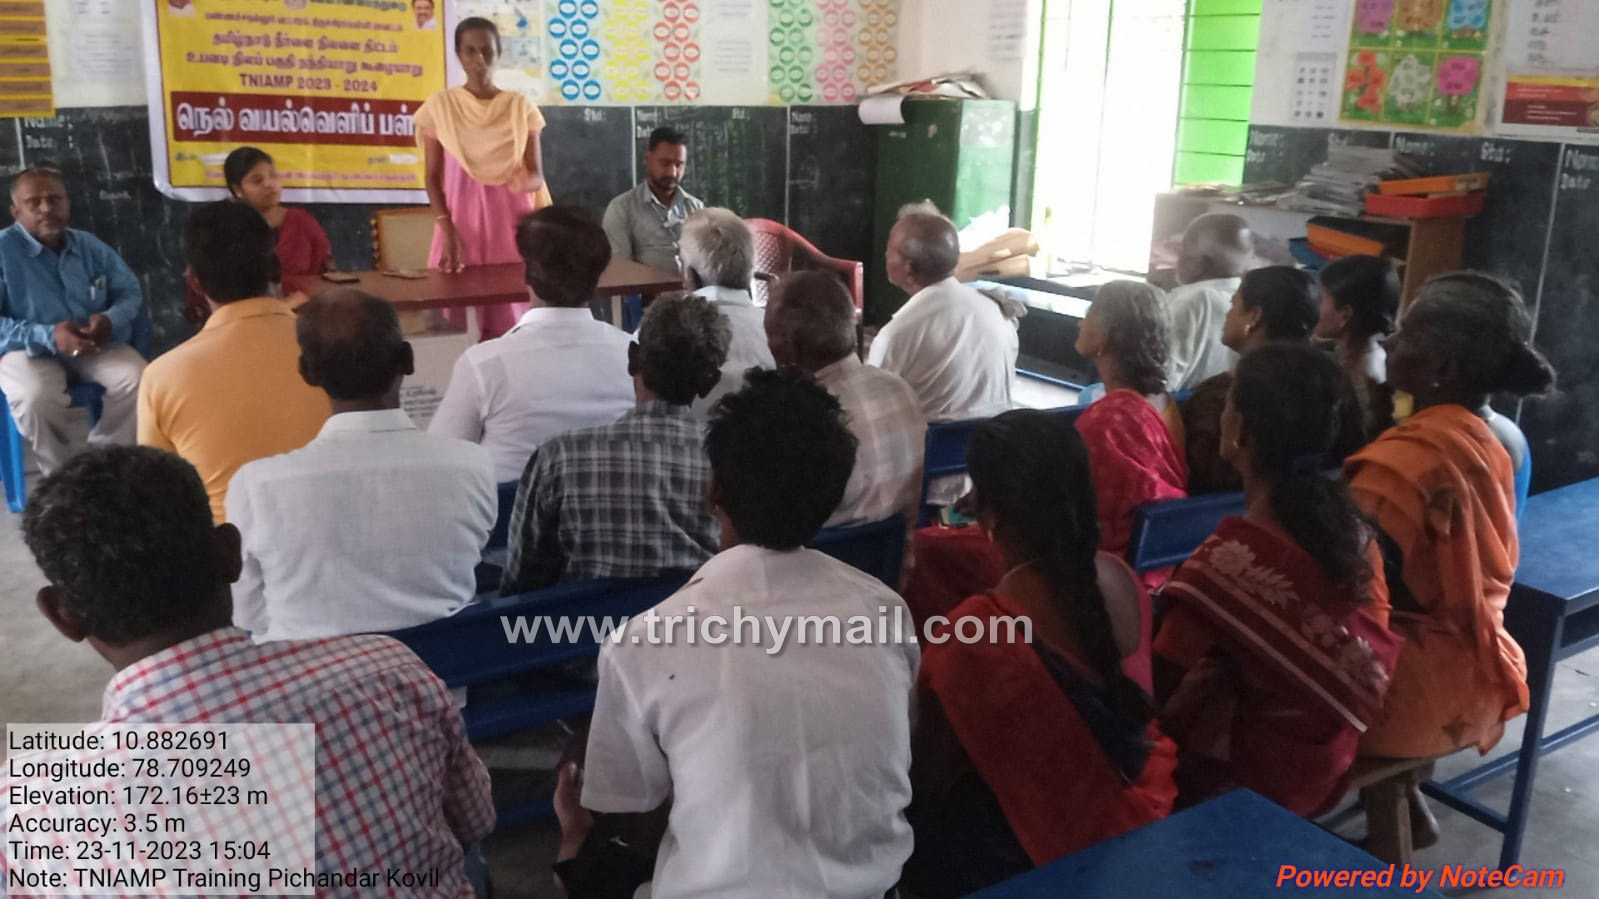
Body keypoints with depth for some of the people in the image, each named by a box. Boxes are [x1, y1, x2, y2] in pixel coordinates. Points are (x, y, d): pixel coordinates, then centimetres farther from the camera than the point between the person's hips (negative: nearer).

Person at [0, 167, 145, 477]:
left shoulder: (91, 246, 8)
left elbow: (131, 293, 9)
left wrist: (111, 320, -15)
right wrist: (48, 336, -26)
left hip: (97, 347, 4)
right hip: (31, 350, -4)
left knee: (138, 377, -25)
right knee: (35, 397, -36)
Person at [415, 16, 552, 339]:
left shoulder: (520, 106, 3)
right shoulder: (439, 106, 2)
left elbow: (537, 175, 3)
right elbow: (433, 178, 3)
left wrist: (525, 181, -21)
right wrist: (447, 230, -10)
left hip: (510, 222, 1)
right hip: (462, 220, 0)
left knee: (512, 320, -3)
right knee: (460, 321, -4)